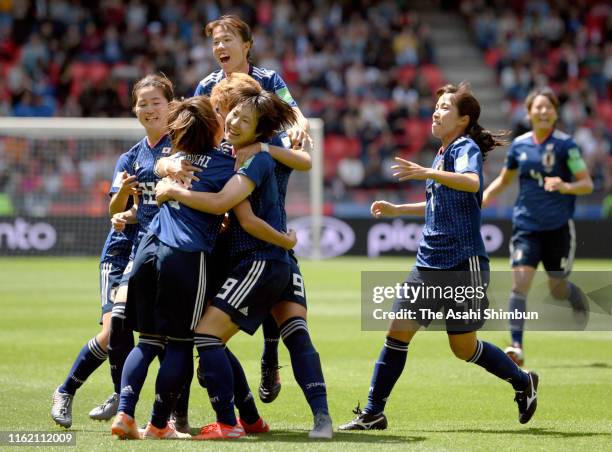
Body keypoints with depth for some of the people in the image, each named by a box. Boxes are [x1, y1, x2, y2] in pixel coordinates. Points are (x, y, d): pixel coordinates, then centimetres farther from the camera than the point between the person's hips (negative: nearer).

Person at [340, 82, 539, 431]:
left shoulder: (466, 148, -10)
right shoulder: (443, 154, 16)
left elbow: (472, 183, -33)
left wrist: (427, 173, -44)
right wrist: (397, 210, 26)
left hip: (463, 264, -8)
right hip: (429, 263, 8)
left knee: (464, 347, 1)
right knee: (398, 332, -1)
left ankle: (523, 382, 24)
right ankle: (373, 413, 2)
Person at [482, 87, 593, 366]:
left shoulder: (565, 144, -7)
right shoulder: (519, 145, 5)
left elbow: (587, 184, -7)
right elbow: (504, 179, 21)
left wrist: (565, 186, -26)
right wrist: (482, 198, 7)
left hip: (558, 227, -2)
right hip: (526, 225, 2)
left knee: (557, 289, 8)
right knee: (520, 282, -14)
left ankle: (581, 303, 45)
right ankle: (516, 347, -16)